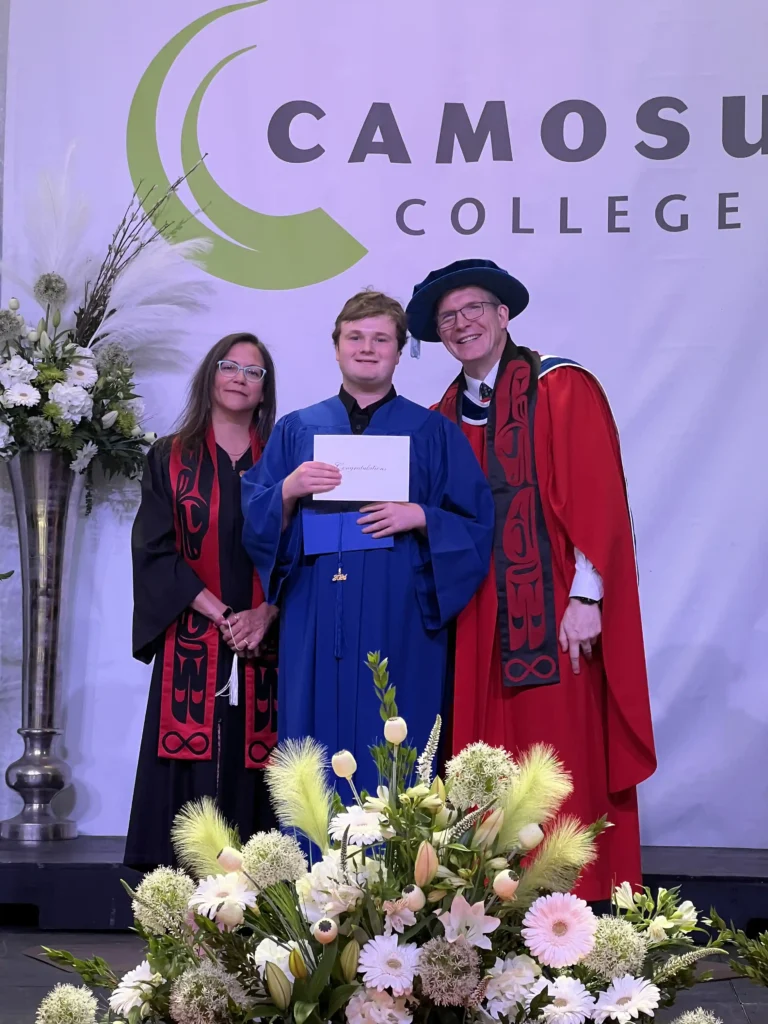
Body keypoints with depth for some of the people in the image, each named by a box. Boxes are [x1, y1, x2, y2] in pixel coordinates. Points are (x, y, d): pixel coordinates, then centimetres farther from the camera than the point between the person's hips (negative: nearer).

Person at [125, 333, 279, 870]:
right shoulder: (171, 459, 8)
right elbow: (155, 549, -1)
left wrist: (265, 614, -11)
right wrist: (221, 614, -11)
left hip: (265, 645, 1)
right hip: (192, 644, -1)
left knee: (252, 774, -2)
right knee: (193, 775, -5)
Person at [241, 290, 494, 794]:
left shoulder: (434, 433, 9)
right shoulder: (296, 430, 14)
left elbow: (477, 524, 4)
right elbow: (255, 521, 8)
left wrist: (420, 517, -13)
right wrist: (289, 491, -10)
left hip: (399, 624, -1)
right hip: (315, 626, 2)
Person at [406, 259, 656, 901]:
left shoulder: (563, 389, -2)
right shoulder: (442, 420, 15)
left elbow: (597, 498, -10)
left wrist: (585, 598, -16)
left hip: (552, 617, -5)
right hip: (476, 628, 5)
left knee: (565, 766, -4)